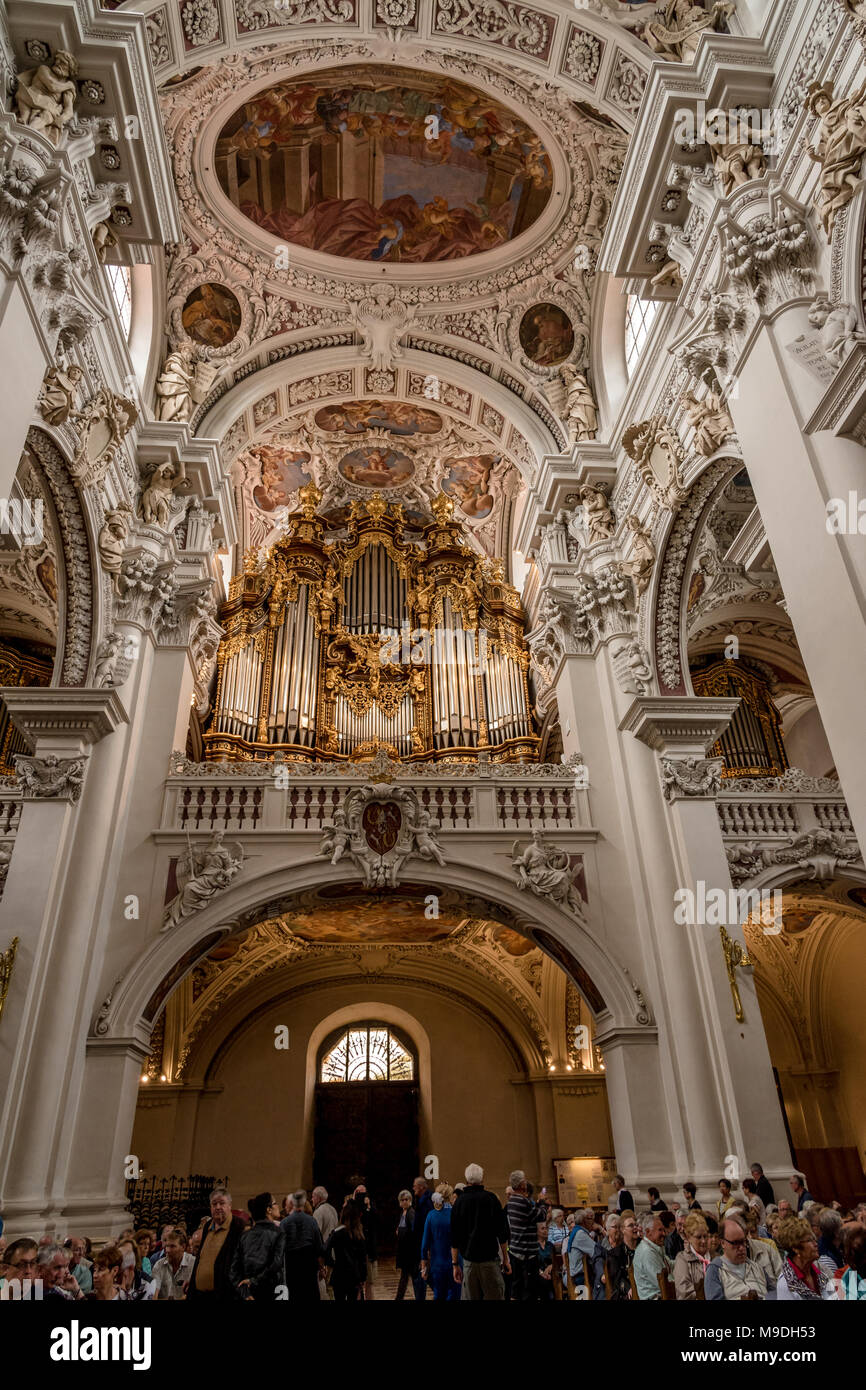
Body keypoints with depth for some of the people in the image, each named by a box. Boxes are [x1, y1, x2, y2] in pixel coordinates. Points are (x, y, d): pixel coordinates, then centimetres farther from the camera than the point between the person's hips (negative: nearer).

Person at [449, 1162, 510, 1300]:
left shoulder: (459, 1201, 2)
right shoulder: (491, 1198, -5)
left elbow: (454, 1237, 6)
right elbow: (503, 1233, -3)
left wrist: (455, 1264, 12)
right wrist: (505, 1259, 6)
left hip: (469, 1261, 3)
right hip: (490, 1259, -2)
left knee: (469, 1298, 9)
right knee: (495, 1295, 3)